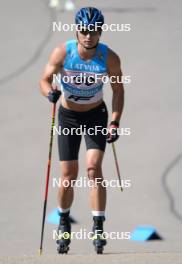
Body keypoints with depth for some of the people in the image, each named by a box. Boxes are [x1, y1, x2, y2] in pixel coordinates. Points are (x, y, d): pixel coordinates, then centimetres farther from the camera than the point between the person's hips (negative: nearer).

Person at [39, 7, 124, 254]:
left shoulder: (109, 58, -18)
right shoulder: (63, 52, -19)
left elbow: (118, 90, -5)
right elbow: (45, 79, -10)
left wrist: (115, 123, -14)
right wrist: (50, 92, -34)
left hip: (96, 115, -1)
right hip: (68, 116, 1)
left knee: (94, 167, -18)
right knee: (68, 175, -1)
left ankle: (98, 228, -16)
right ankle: (64, 221, 25)